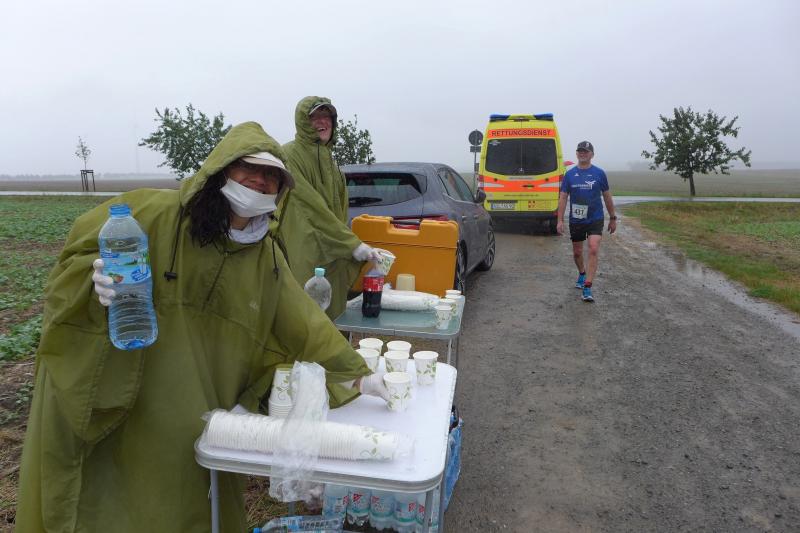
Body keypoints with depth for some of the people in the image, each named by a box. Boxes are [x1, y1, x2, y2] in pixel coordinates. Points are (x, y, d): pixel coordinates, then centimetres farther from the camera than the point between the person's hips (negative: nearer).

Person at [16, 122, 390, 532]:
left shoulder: (265, 256, 1)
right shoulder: (153, 212, -13)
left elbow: (304, 325, 4)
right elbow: (76, 259, -4)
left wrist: (356, 374, 2)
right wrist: (99, 279, -27)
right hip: (109, 400, -3)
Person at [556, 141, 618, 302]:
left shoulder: (599, 173, 0)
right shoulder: (570, 174, 2)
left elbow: (607, 197, 7)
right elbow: (563, 197, 3)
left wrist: (613, 218, 9)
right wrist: (560, 220, -3)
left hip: (595, 219, -2)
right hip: (575, 220, 2)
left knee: (593, 250, -16)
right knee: (577, 252, 13)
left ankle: (587, 287, -16)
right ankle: (582, 274, 42)